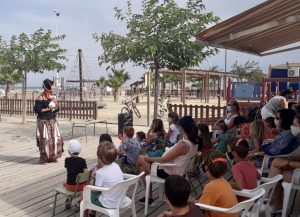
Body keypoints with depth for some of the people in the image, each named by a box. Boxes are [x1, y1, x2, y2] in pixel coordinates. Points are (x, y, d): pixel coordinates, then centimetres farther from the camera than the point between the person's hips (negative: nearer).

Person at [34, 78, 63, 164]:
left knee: (56, 139, 7)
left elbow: (57, 109, 14)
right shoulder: (41, 98, -11)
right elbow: (37, 109, -14)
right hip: (44, 122, -7)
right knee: (44, 140, -2)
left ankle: (52, 157, 20)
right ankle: (43, 159, 10)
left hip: (53, 121, 7)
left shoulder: (53, 97, 9)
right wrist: (48, 109, -18)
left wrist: (56, 105, -7)